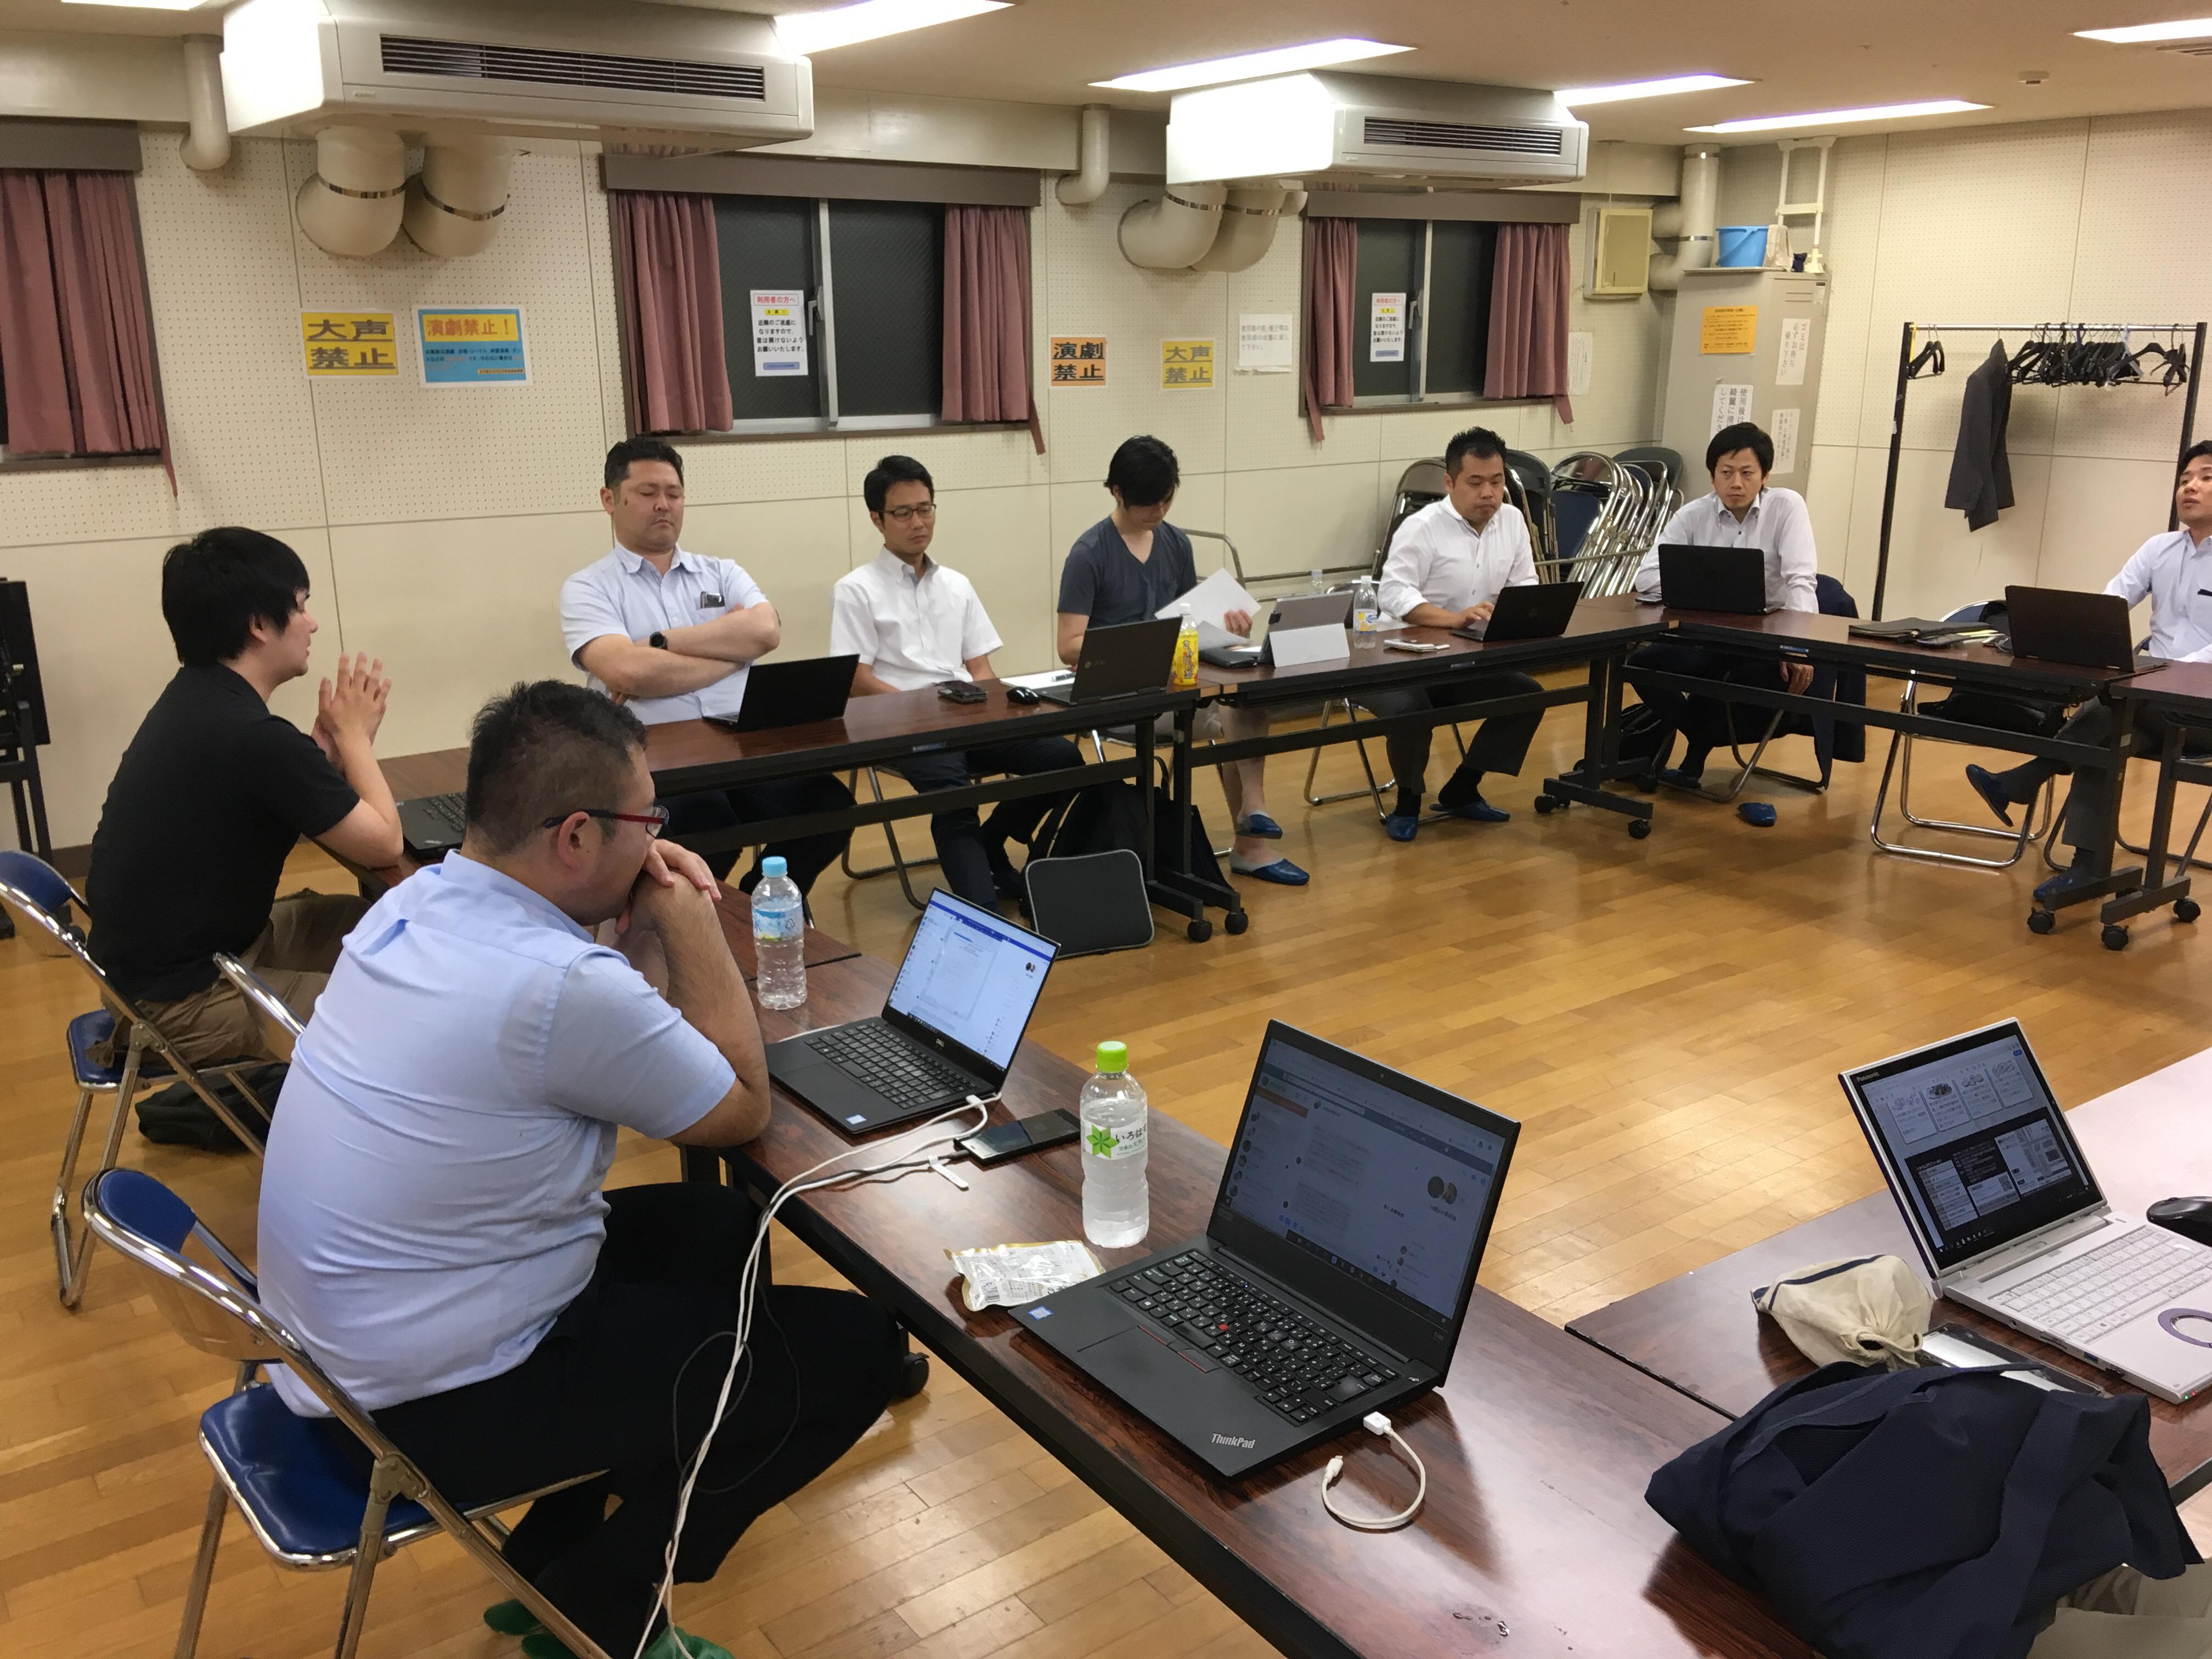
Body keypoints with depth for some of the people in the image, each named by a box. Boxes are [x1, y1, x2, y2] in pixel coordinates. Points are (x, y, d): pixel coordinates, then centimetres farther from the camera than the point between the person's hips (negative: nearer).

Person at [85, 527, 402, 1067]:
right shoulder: (253, 735, -27)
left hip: (165, 952, 10)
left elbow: (301, 802, 11)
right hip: (180, 999, -10)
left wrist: (334, 738, -2)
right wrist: (354, 734, -4)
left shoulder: (198, 698, 4)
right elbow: (383, 844, -16)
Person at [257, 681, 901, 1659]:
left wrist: (646, 930, -3)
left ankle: (563, 1555, 26)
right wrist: (691, 925, -7)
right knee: (857, 1348, -2)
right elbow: (742, 1111, -11)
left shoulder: (419, 901, -1)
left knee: (718, 1228, 21)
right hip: (429, 1404, -9)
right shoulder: (560, 986, -29)